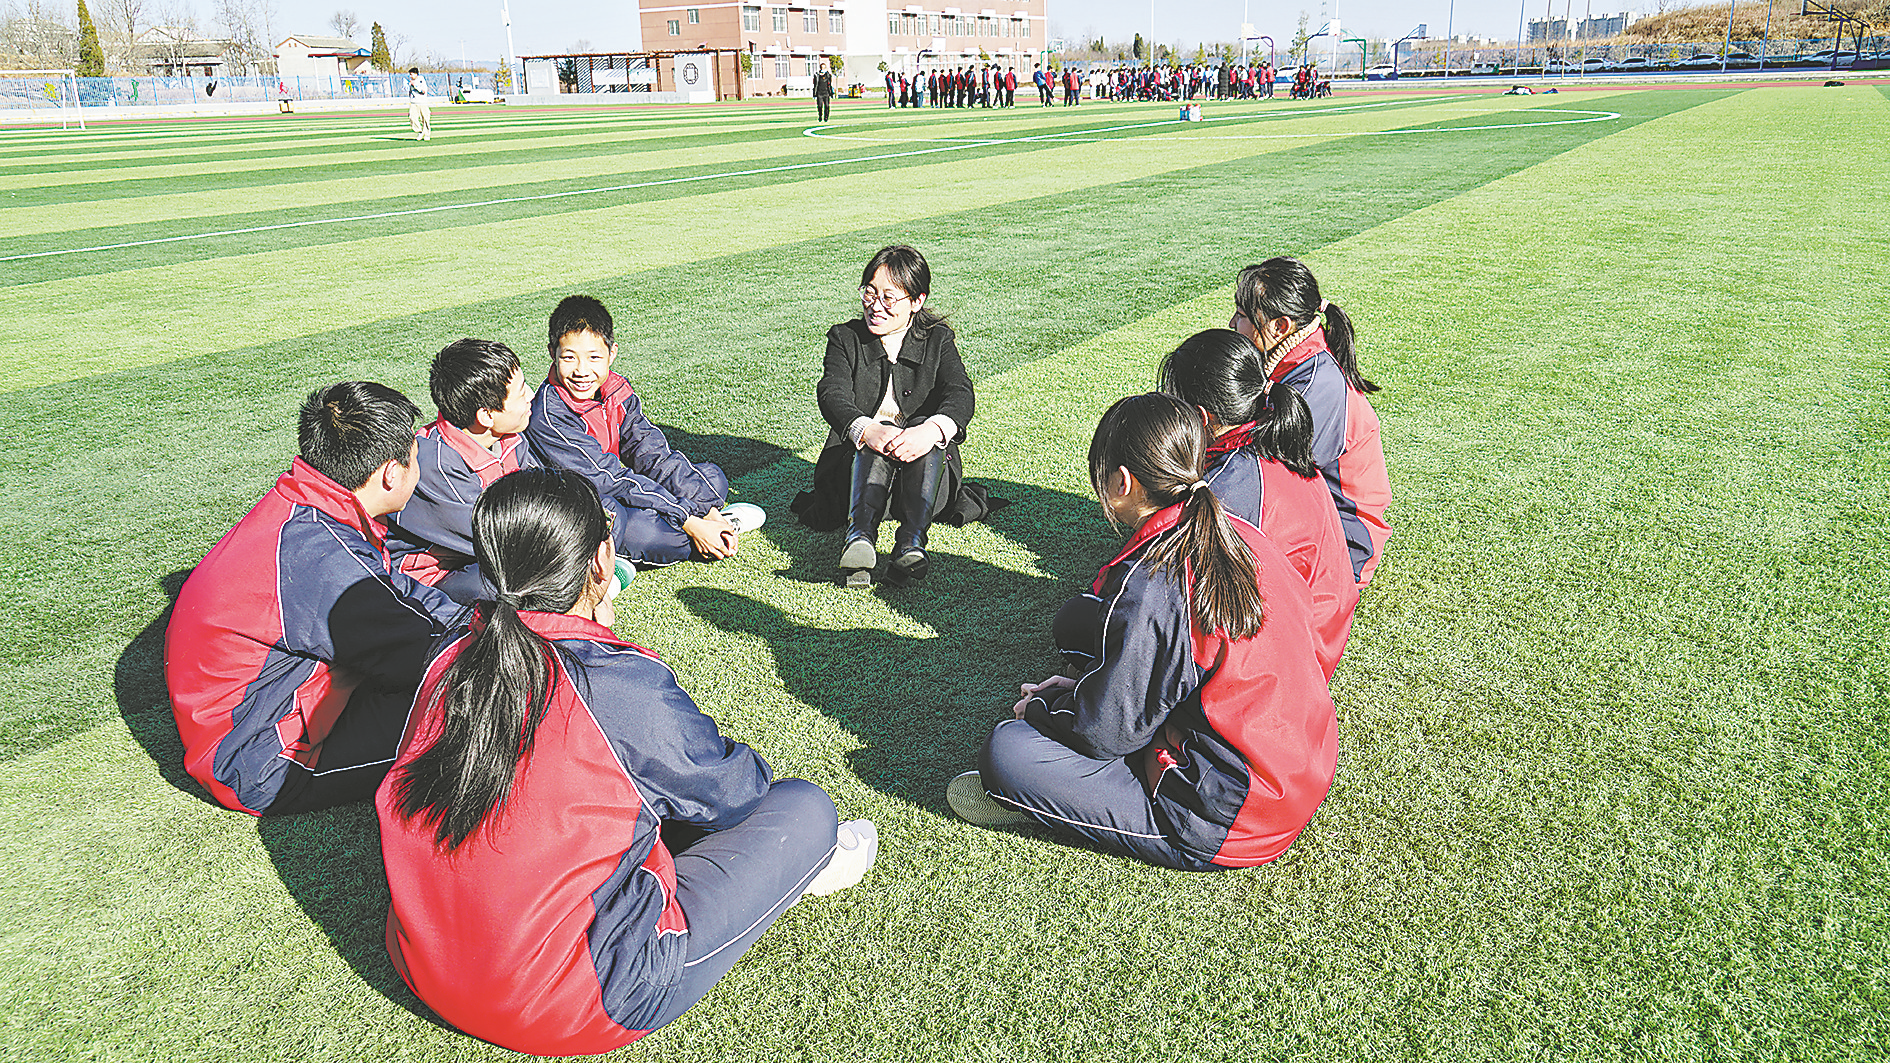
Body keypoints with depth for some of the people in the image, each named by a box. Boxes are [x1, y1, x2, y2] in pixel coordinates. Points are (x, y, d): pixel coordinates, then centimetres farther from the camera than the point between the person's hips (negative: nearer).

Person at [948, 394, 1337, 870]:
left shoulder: (1148, 586, -27)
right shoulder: (1237, 533, -1)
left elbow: (1103, 731, -17)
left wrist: (1039, 709, 4)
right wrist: (1081, 689, 12)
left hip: (1229, 829, -9)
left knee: (1006, 749, -15)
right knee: (1078, 617, 13)